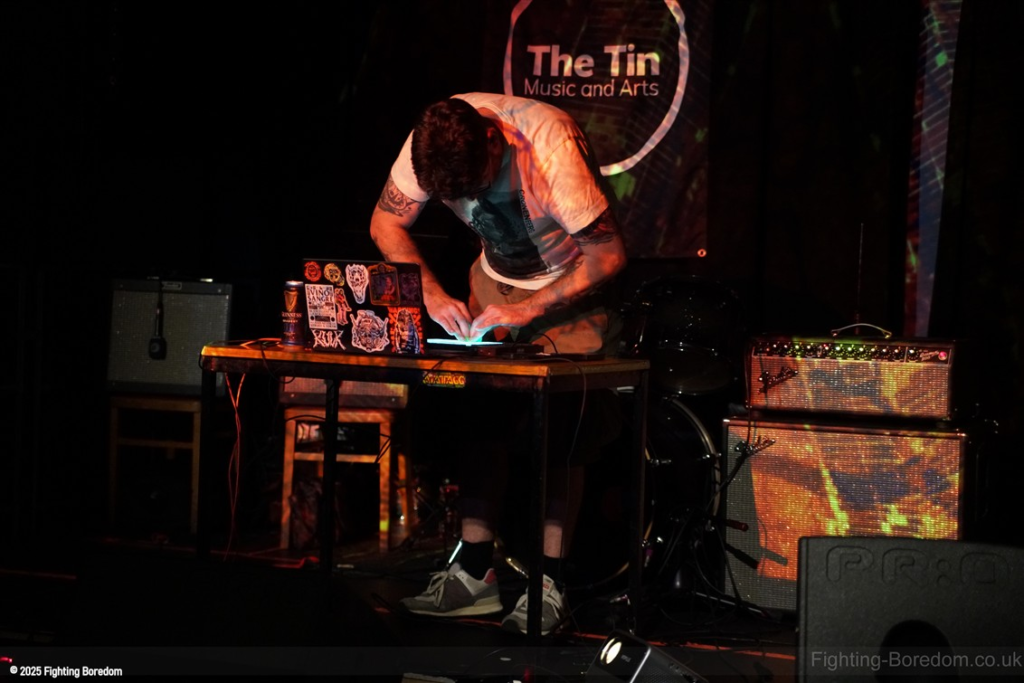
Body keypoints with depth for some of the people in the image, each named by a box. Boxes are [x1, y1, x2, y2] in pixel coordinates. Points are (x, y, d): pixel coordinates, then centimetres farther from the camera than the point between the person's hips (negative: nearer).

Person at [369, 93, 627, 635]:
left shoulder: (550, 144, -35)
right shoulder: (431, 140, -21)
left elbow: (609, 256, -28)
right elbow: (386, 223, -6)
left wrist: (527, 312, -28)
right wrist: (433, 295, -19)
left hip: (572, 280, -4)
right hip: (497, 275, 5)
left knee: (563, 429, -13)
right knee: (482, 420, -6)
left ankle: (550, 585, -10)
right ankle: (474, 574, -1)